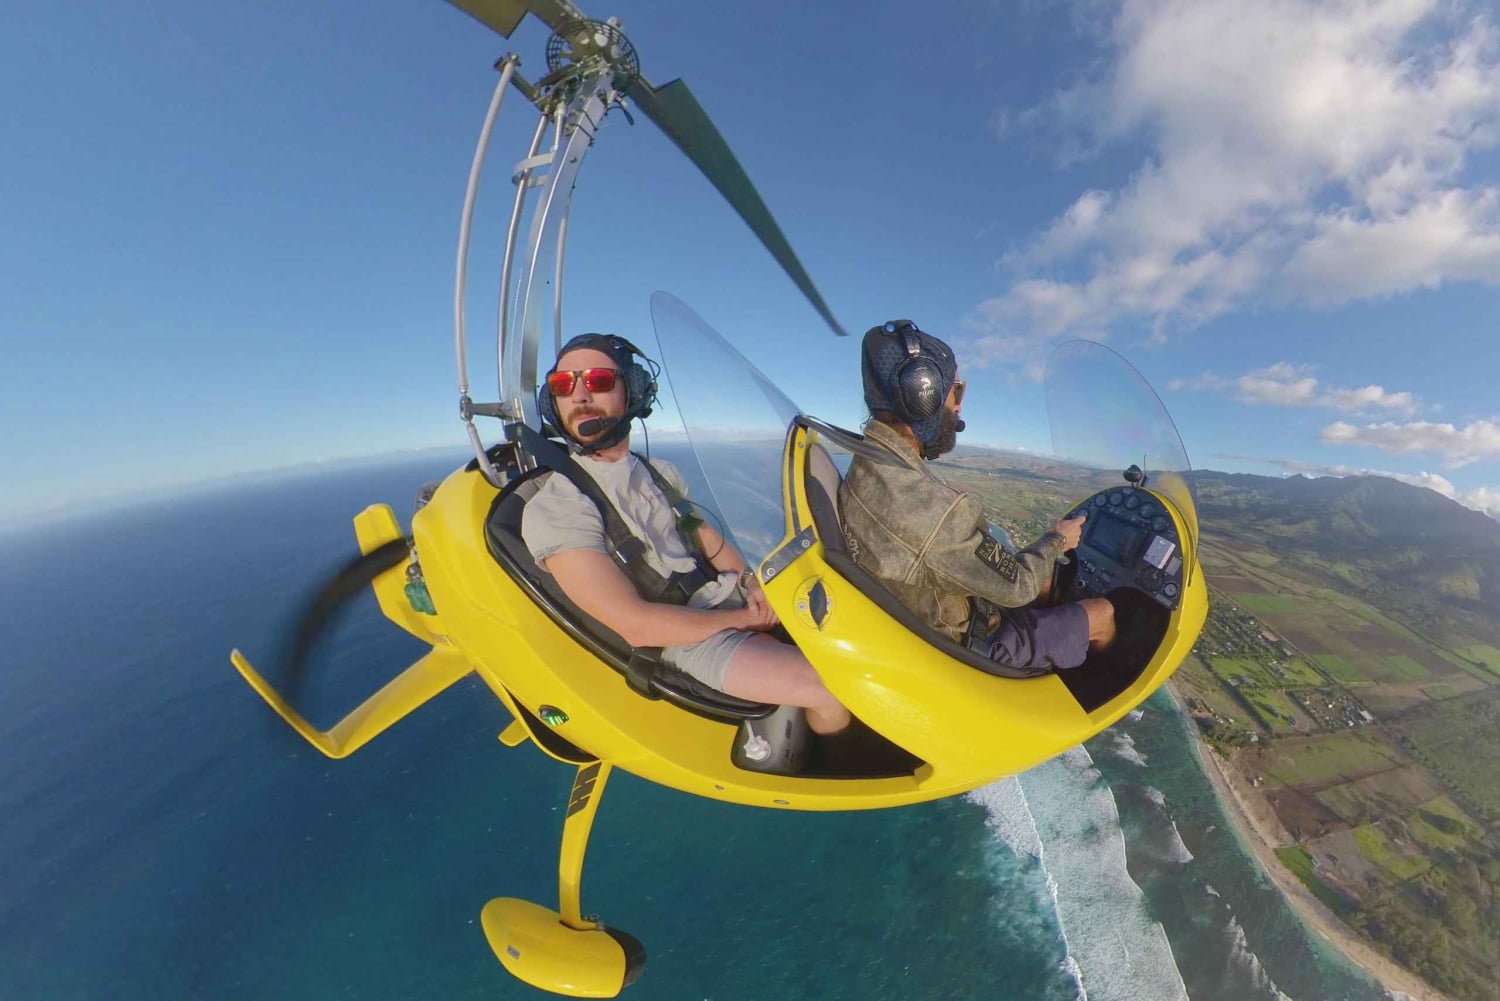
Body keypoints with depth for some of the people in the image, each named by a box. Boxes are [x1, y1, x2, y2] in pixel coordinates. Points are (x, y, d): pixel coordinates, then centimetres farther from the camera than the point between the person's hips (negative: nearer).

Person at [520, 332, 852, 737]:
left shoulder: (661, 473, 9)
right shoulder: (552, 509, -14)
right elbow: (636, 625, -20)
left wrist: (753, 583, -4)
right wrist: (745, 619, -15)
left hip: (737, 595, 7)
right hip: (690, 638, -7)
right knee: (837, 693, -21)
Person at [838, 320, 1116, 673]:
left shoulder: (863, 467, -9)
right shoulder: (931, 507, -38)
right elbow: (1017, 587, -21)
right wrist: (1057, 540, -2)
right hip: (969, 650, -7)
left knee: (1044, 580, 23)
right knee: (1103, 612, 12)